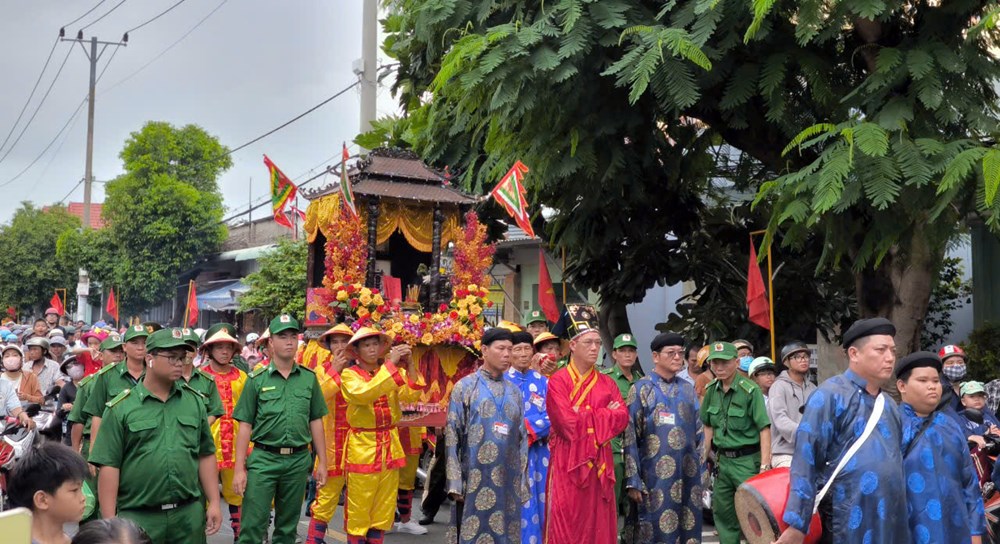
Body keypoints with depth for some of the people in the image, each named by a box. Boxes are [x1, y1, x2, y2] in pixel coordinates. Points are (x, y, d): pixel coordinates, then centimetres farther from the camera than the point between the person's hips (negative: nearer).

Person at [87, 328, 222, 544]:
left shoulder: (195, 401, 8)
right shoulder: (121, 407, -3)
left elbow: (206, 455, 11)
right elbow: (109, 466, -5)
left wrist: (214, 503, 6)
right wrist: (110, 521, -9)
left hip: (189, 514, 3)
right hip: (138, 517, -3)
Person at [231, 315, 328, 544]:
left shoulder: (309, 378, 6)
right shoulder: (257, 379, 0)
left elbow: (316, 422, 10)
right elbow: (245, 425, 0)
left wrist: (322, 463, 7)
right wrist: (239, 469, -5)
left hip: (298, 460, 2)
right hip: (263, 459, -2)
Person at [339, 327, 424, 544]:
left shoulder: (392, 371, 6)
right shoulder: (349, 375, -7)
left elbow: (412, 395, -7)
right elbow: (364, 394, -27)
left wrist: (409, 364, -18)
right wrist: (391, 364, -27)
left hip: (390, 446, 5)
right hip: (362, 447, -5)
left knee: (384, 507, 11)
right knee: (358, 508, -1)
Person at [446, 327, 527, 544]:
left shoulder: (514, 391, 12)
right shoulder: (465, 386, 0)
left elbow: (522, 437, 13)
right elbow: (452, 436, -4)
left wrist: (522, 480, 8)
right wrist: (455, 482, -10)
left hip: (508, 480, 4)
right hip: (475, 479, -4)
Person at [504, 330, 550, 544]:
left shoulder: (543, 382, 11)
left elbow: (551, 417, 2)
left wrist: (528, 427, -11)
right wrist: (534, 424, -11)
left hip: (538, 452, 3)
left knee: (539, 502, 4)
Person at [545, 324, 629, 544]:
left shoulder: (607, 383, 13)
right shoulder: (558, 381, -3)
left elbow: (622, 417, -1)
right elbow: (567, 421, -15)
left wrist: (584, 415, -10)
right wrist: (603, 414, -4)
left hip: (598, 464, 5)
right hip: (568, 462, -4)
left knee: (598, 524, 5)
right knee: (565, 525, -3)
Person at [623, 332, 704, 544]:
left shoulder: (688, 390, 12)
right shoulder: (641, 389, -2)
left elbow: (699, 433, 16)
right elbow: (630, 438, -6)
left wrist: (700, 471, 11)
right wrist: (633, 481, -10)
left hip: (688, 478, 5)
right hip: (655, 478, -4)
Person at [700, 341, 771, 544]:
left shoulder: (750, 390, -13)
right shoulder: (711, 390, 5)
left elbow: (764, 428, -15)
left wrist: (765, 465, -19)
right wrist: (705, 456, 12)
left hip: (747, 460, -6)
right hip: (723, 459, 6)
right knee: (722, 512, 12)